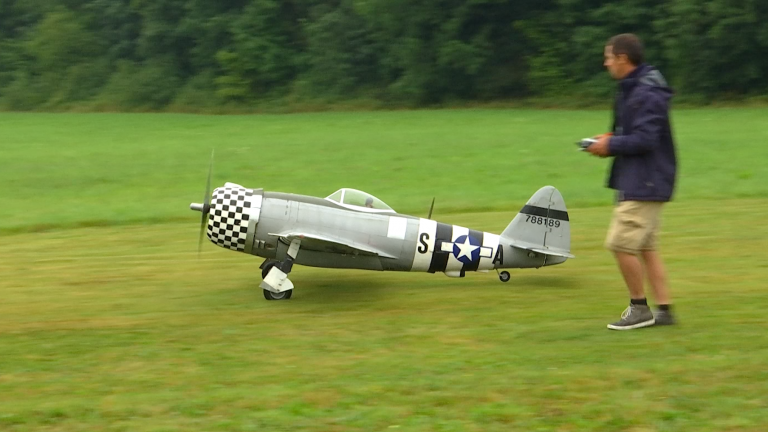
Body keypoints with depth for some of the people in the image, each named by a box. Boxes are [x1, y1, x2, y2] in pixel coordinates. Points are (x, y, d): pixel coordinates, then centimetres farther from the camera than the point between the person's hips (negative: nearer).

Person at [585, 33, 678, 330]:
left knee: (621, 243, -9)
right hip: (635, 180, 11)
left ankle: (639, 308, 2)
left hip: (645, 183, -11)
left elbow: (645, 139, -24)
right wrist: (609, 139, 6)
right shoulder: (630, 89, 15)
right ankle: (664, 309, 16)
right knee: (645, 247, 12)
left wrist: (611, 145, -12)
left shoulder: (647, 94, -18)